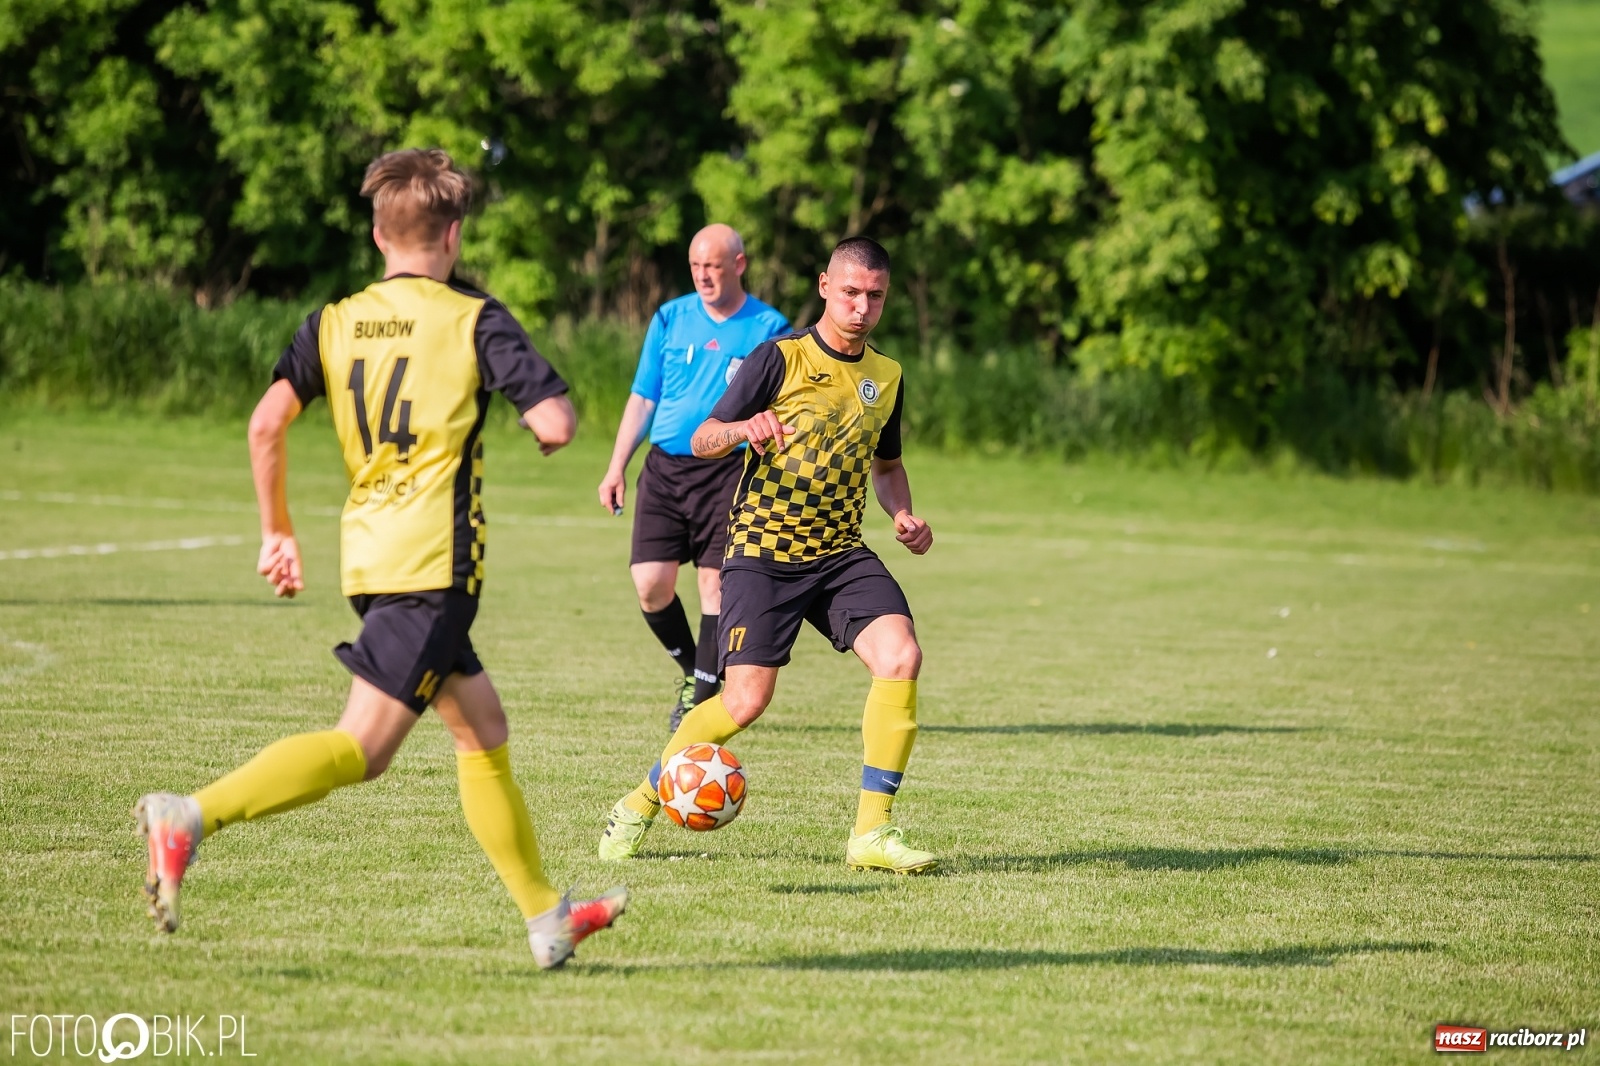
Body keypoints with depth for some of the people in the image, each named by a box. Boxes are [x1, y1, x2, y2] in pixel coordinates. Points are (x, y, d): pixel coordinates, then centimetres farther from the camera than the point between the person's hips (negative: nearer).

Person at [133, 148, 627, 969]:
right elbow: (556, 423, -11)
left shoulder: (335, 322, 10)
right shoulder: (475, 319, -3)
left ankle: (545, 917, 25)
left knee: (481, 727, 19)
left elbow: (268, 420, -3)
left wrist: (277, 531, 8)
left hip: (368, 557, 7)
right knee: (361, 747, -13)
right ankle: (193, 816, -31)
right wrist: (549, 422, 14)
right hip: (436, 562, -7)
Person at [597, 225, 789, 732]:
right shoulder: (671, 318, 9)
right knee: (651, 584, -6)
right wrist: (617, 467, 8)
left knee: (715, 582, -5)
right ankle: (692, 669, 18)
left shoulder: (768, 328, 0)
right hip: (664, 466, 3)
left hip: (728, 469, -3)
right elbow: (642, 399, 13)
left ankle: (700, 694, 5)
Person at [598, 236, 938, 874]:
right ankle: (639, 806, 11)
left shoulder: (886, 376, 11)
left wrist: (903, 514, 6)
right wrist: (745, 427, -28)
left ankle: (871, 834, -13)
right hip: (763, 551, -4)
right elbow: (701, 440, -6)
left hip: (842, 553, 5)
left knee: (900, 657, -20)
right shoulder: (781, 358, -6)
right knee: (747, 698, -13)